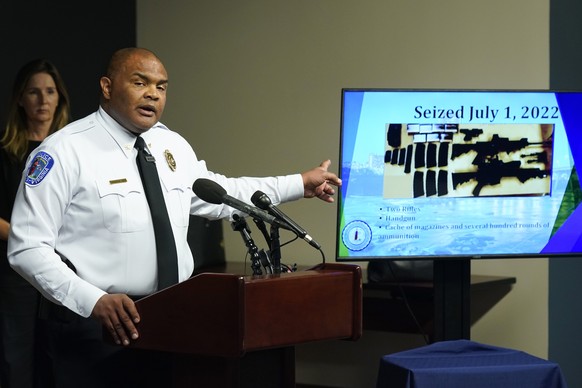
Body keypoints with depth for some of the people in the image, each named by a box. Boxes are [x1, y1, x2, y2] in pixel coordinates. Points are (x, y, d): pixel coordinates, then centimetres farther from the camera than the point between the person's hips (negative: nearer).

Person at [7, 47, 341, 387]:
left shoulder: (173, 146, 10)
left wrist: (299, 184, 26)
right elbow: (27, 248, -13)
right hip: (96, 325, -6)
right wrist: (94, 301, -25)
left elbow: (216, 194, 27)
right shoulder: (64, 152, -10)